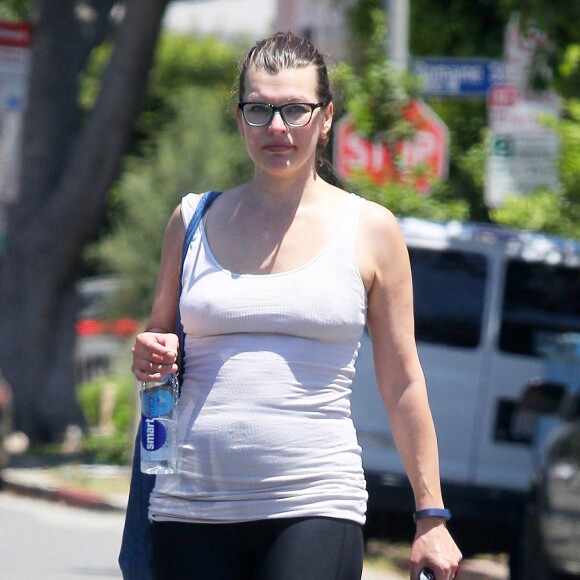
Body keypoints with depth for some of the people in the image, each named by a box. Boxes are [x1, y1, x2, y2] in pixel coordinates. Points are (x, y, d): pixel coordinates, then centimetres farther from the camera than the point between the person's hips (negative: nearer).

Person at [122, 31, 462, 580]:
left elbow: (402, 383, 8)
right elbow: (158, 335, 24)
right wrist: (150, 357, -1)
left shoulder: (370, 230, 6)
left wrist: (431, 518, 6)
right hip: (191, 508, 3)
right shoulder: (194, 220, 12)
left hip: (314, 509, -3)